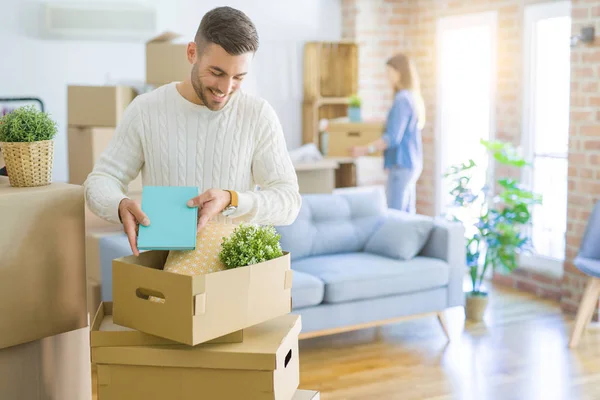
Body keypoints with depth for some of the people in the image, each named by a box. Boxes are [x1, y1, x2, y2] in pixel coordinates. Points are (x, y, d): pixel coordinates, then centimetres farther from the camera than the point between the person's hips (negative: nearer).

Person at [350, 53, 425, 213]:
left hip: (401, 165, -9)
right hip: (410, 163, 9)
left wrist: (365, 149, -19)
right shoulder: (413, 98, 13)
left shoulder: (402, 99, -15)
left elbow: (393, 138, -20)